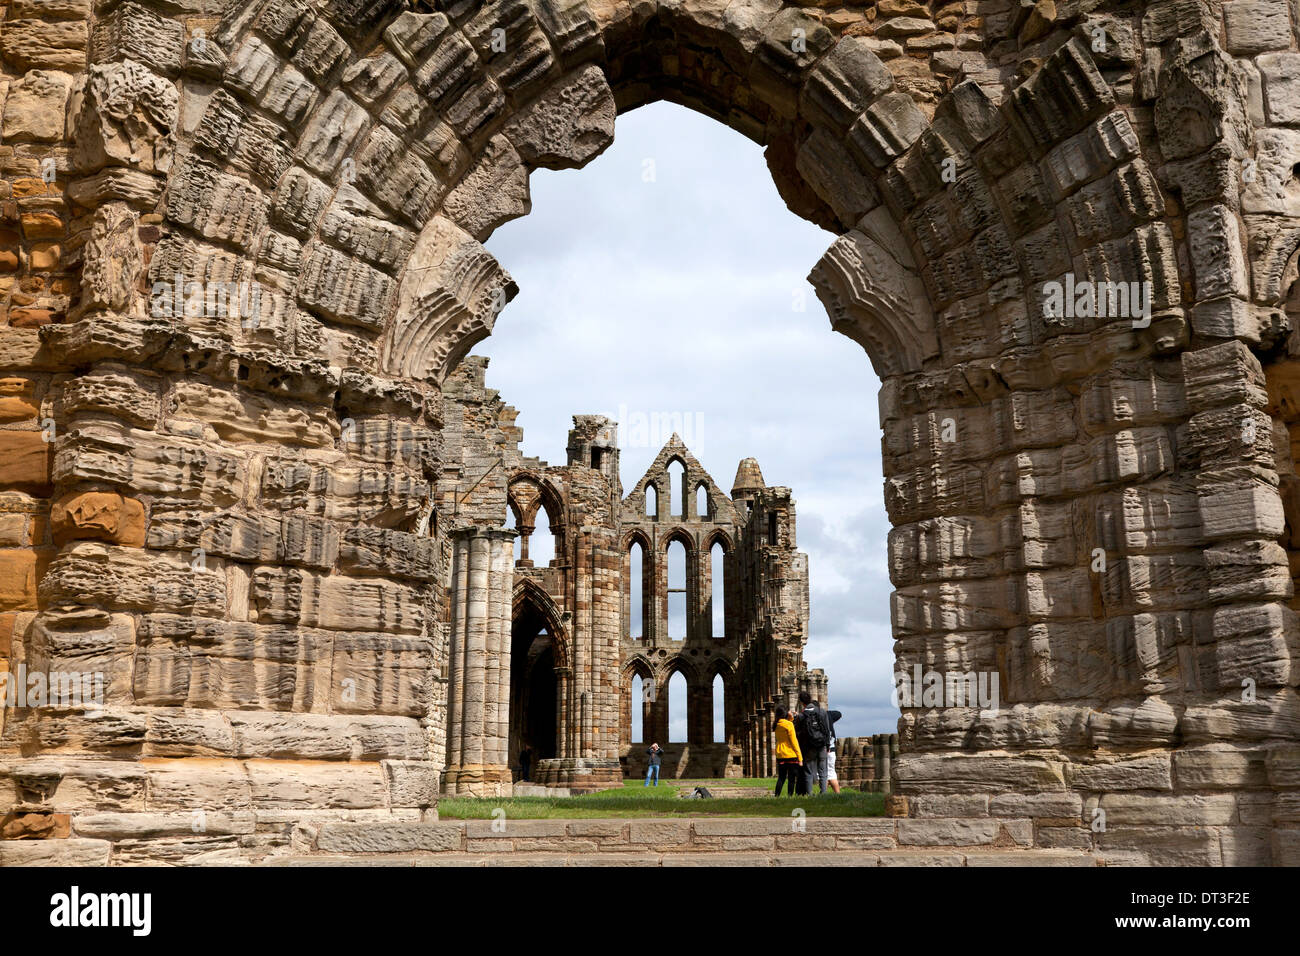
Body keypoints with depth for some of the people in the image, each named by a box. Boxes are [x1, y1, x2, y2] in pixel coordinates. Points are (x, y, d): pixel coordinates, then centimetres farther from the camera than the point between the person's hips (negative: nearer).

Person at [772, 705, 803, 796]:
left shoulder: (776, 725, 6)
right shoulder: (789, 724, -12)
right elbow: (794, 742, -12)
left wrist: (790, 718, 15)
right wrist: (800, 757, -9)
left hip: (780, 755, 6)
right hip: (791, 755, -6)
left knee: (781, 778, 12)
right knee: (792, 779, 1)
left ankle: (776, 796, 7)